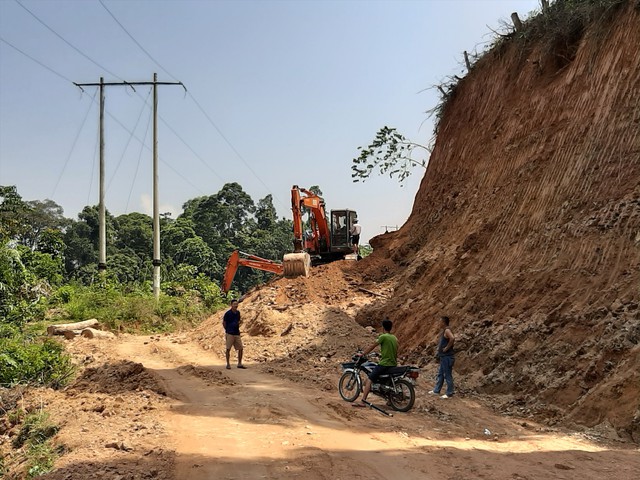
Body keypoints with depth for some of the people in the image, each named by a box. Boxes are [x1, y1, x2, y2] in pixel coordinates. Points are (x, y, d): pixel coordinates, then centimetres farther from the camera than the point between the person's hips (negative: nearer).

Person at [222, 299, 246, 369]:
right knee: (228, 349, 0)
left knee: (240, 348, 4)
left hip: (237, 333, 6)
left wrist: (237, 325, 10)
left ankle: (239, 363, 13)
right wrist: (227, 330, 5)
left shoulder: (238, 313, 9)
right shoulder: (228, 313, -8)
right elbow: (224, 323, 0)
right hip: (230, 334, -6)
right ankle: (228, 364, 9)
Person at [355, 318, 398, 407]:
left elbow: (372, 347, -5)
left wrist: (362, 354, 6)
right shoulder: (395, 338, 12)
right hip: (393, 365, 8)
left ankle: (363, 401, -20)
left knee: (369, 380, -9)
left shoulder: (383, 337, -10)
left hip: (384, 364, -8)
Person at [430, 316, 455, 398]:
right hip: (443, 357, 11)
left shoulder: (447, 330, -17)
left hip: (447, 357, -11)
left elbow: (452, 339, -35)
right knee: (440, 374, 17)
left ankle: (449, 393, 5)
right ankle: (436, 390, 27)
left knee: (448, 375, -2)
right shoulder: (444, 331, 14)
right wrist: (440, 347, 15)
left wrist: (447, 348, -25)